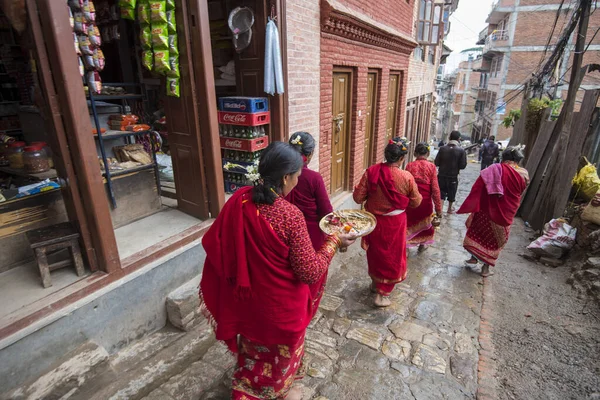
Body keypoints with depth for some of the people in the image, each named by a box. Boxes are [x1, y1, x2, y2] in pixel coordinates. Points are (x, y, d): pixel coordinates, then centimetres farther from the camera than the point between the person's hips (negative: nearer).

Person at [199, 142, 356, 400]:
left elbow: (214, 243, -2)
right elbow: (310, 273, -24)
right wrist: (334, 242, -12)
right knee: (281, 347, 26)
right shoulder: (290, 215, -29)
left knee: (252, 345, 31)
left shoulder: (238, 201, -13)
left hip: (247, 297, 5)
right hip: (280, 302, -4)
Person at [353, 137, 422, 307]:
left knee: (375, 253, 23)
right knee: (392, 256, 14)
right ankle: (382, 294, 21)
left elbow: (358, 197, -10)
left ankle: (375, 283, 43)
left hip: (373, 220, 3)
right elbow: (416, 202, -5)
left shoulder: (371, 171, -15)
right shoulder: (406, 177, -18)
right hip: (394, 223, -2)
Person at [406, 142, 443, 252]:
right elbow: (435, 188, -10)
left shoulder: (409, 166, -7)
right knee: (424, 223, 23)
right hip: (426, 201, 0)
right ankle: (422, 244, 39)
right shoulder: (431, 166, -10)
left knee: (409, 223, 15)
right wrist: (438, 207, -4)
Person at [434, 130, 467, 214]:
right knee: (451, 194, 19)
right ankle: (450, 209, 37)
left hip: (442, 175, 0)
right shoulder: (461, 150, -11)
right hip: (453, 176, 0)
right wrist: (456, 165, 7)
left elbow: (436, 163, -7)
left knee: (441, 194, 6)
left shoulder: (442, 149, -8)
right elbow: (463, 165, -13)